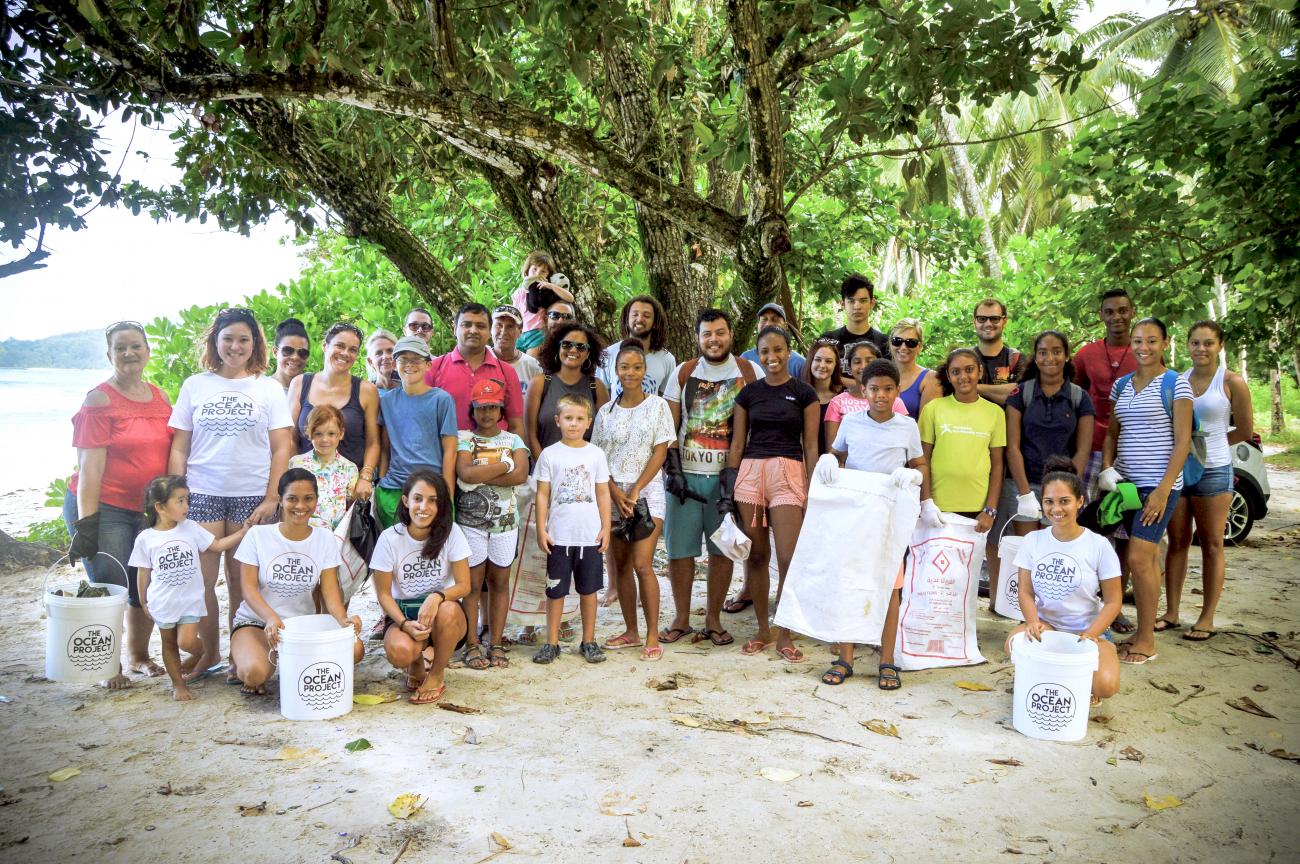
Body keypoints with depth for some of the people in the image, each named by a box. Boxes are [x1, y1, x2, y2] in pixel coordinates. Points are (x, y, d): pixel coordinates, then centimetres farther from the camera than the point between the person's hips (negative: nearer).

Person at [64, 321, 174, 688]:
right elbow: (90, 466, -13)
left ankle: (138, 655, 29)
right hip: (105, 509, -5)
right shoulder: (99, 400, -8)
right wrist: (86, 523, -16)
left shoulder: (160, 398, 9)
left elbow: (171, 452, 16)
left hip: (150, 508, 5)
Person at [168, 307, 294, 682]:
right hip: (202, 495, 1)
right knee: (200, 581, 0)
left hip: (251, 496, -1)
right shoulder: (195, 386, 9)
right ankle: (209, 653, 18)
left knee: (242, 582, 3)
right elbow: (179, 447, 9)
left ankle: (239, 657, 16)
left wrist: (272, 498, -6)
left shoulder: (268, 388, 5)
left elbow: (281, 448, 2)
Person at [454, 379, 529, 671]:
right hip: (470, 521, -2)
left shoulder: (513, 440, 7)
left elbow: (521, 475, -11)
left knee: (500, 582, 6)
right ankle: (472, 645, 8)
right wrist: (505, 465, -12)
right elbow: (465, 473, -18)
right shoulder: (463, 439, 1)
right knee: (473, 584, 0)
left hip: (505, 521, 2)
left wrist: (480, 477, -15)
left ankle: (496, 644, 13)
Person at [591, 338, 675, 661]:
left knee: (642, 564, -12)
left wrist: (635, 491, -12)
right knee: (621, 567, 7)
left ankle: (652, 636, -4)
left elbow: (660, 453, -4)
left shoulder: (657, 405, 2)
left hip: (647, 492, -3)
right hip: (613, 494, 3)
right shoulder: (606, 411, 8)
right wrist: (616, 493, -10)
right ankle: (631, 632, 18)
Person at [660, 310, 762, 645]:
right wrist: (671, 469, -2)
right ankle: (681, 618, 18)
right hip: (685, 474, 1)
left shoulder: (750, 373, 3)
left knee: (722, 548, 5)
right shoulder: (683, 373, 7)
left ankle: (713, 618, 18)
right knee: (679, 548, 4)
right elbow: (669, 426, 7)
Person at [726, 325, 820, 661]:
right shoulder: (748, 393, 10)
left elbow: (810, 446, 3)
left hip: (788, 474, -2)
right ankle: (762, 630, 20)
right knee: (755, 555, 6)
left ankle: (785, 636, 7)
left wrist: (811, 490, -3)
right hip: (749, 473, 3)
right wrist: (729, 487, 6)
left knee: (788, 558, -8)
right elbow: (737, 443, 12)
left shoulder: (804, 393, 4)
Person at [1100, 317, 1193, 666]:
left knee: (1139, 558, -10)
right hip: (1127, 481, 5)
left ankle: (1147, 640, 2)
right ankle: (1143, 633, 18)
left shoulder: (1175, 384, -5)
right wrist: (1107, 469, -1)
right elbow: (1112, 433, 16)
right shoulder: (1121, 385, 12)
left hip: (1159, 484, -5)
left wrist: (1163, 489, -15)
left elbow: (1182, 441, -9)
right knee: (1148, 557, 11)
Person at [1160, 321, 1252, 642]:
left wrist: (1207, 443, 5)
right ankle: (1171, 613, 15)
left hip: (1213, 470, -3)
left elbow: (1245, 430, 2)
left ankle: (1206, 619, 11)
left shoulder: (1232, 383, -4)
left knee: (1211, 545, 4)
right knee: (1177, 542, 8)